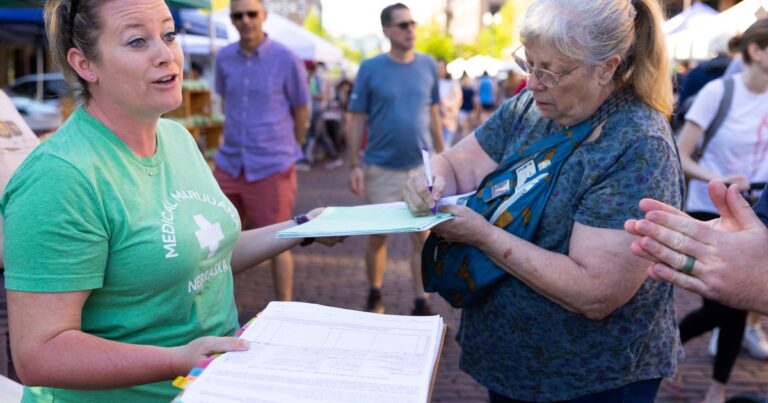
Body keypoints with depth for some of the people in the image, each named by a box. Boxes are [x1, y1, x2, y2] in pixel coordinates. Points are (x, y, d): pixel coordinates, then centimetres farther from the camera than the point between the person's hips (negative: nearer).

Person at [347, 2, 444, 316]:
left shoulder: (428, 66, 4)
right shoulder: (370, 68, -4)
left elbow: (434, 115, 10)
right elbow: (356, 120, -3)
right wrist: (354, 166, -8)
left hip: (422, 166, 2)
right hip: (381, 168, -2)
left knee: (423, 237, 4)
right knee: (378, 235, 9)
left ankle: (421, 304, 15)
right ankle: (374, 297, 29)